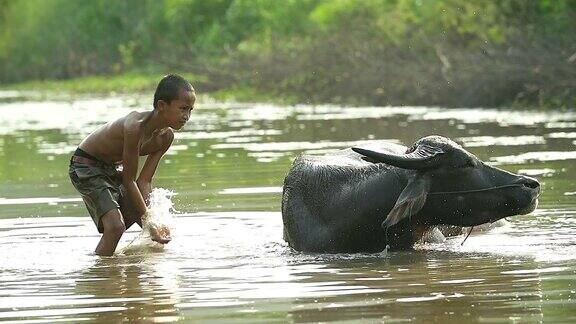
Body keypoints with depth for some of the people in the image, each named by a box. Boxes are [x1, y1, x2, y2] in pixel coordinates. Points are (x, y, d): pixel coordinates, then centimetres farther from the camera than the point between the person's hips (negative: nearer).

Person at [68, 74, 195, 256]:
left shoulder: (166, 136, -10)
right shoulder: (136, 126, -34)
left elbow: (144, 181, -7)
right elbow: (129, 181, -27)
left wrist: (146, 213, -20)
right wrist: (147, 217, -23)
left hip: (114, 169, 9)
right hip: (86, 166, -9)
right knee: (115, 226, -26)